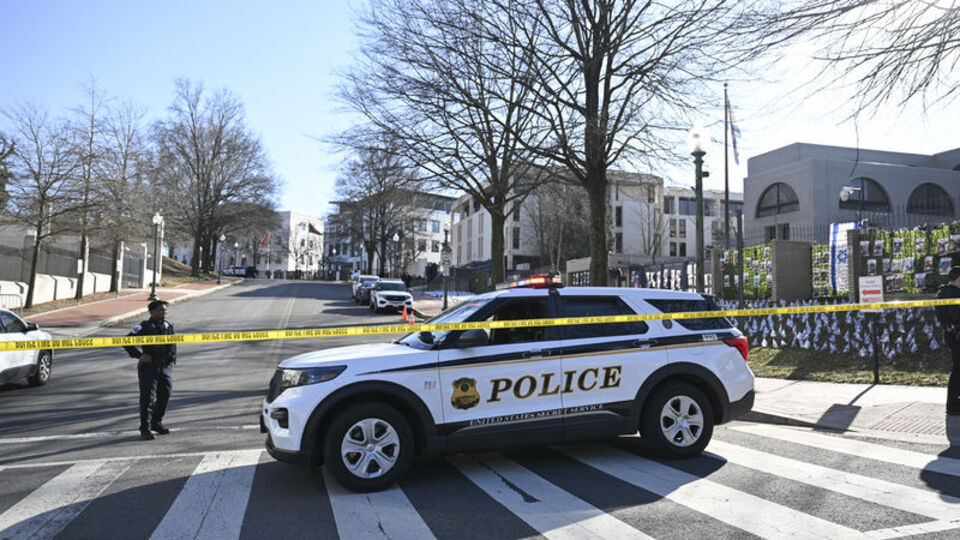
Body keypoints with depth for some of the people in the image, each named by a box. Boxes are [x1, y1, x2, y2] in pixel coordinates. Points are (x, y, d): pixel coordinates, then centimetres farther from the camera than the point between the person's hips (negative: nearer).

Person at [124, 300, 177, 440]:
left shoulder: (168, 326, 10)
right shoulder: (145, 327, -8)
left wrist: (172, 358, 10)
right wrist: (139, 355, -13)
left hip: (166, 367, 6)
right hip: (149, 367, -6)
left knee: (165, 396, 13)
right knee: (147, 398, -6)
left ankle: (157, 423, 31)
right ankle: (145, 429, 0)